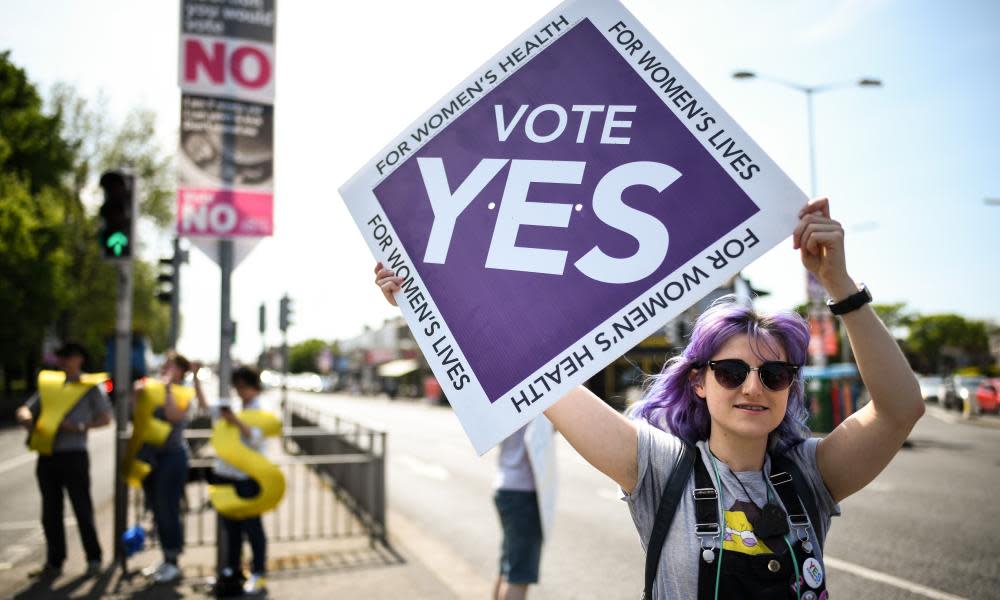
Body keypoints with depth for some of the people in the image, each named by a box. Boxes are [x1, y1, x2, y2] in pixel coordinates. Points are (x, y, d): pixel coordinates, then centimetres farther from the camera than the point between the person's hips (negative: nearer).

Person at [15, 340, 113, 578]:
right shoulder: (49, 385, 16)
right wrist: (26, 418, -13)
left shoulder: (91, 387, 3)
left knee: (82, 509, 1)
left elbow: (105, 418, -4)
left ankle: (93, 559, 12)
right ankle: (54, 562, 19)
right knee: (50, 512, 9)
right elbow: (24, 410, 10)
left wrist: (79, 427, -17)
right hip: (47, 457, 5)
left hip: (74, 455, -5)